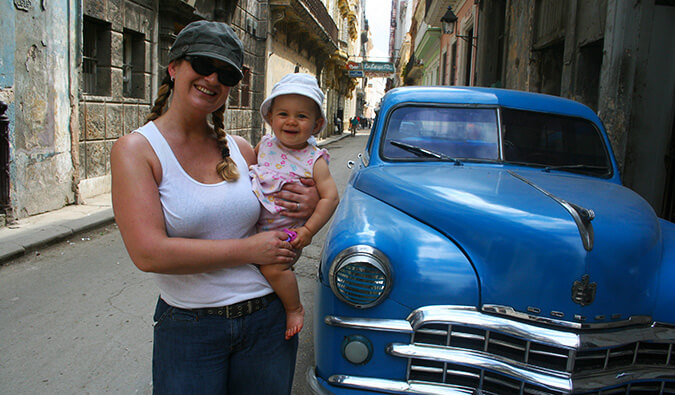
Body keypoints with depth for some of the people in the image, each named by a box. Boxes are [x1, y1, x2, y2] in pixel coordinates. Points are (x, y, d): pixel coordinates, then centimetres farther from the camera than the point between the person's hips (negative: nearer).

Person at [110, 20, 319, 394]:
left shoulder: (241, 150, 2)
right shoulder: (136, 149, -10)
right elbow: (149, 253, -19)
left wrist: (312, 202, -7)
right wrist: (248, 249, -17)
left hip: (268, 318, 4)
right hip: (188, 330, -3)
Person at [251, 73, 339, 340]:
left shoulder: (315, 161, -12)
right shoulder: (265, 145, 3)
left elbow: (330, 197, -15)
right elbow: (247, 164, 24)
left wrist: (308, 231, -19)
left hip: (288, 232, -6)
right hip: (257, 227, 7)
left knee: (272, 266, -24)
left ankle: (294, 308, 2)